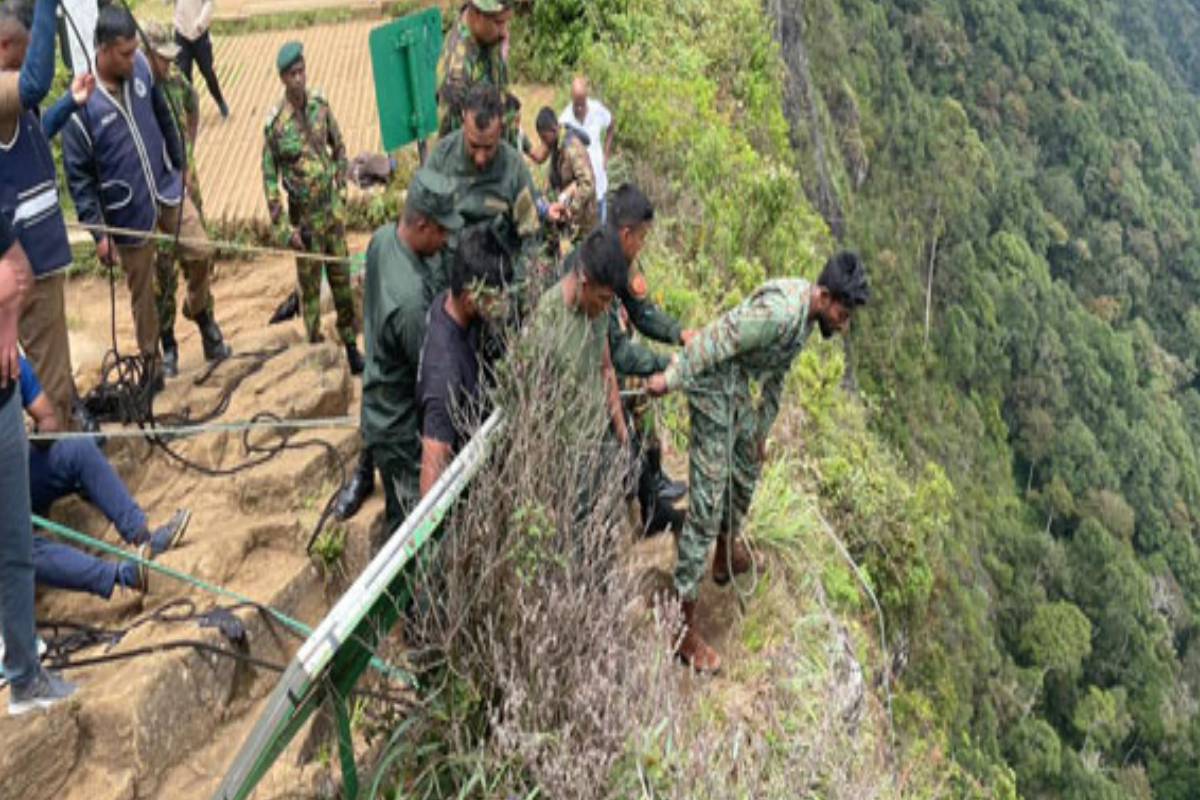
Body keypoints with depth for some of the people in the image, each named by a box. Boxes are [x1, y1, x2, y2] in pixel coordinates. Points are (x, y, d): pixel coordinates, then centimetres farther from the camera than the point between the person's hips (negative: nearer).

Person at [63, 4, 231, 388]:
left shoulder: (141, 67, -10)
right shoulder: (81, 104, -22)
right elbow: (78, 176, -14)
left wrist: (179, 164, 16)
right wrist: (98, 231, -14)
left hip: (168, 188, 4)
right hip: (128, 210, -4)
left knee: (200, 252, -2)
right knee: (142, 289, 9)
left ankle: (200, 313, 27)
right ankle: (150, 358, 27)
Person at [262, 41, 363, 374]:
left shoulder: (320, 105, -3)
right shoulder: (275, 124, -15)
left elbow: (339, 147, 12)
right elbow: (269, 180, -11)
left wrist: (342, 190, 8)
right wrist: (284, 229, -13)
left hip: (333, 208, 4)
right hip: (304, 215, -4)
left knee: (342, 277, 13)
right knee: (310, 285, 7)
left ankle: (350, 345, 26)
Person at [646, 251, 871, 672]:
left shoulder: (805, 312, 5)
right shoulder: (780, 312, -28)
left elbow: (776, 374, 16)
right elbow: (719, 341, -28)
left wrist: (762, 430, 23)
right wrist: (670, 378, -26)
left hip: (738, 389, 10)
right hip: (713, 388, -10)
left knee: (746, 468, 28)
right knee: (707, 506, -9)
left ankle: (728, 556, 53)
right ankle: (683, 623, -2)